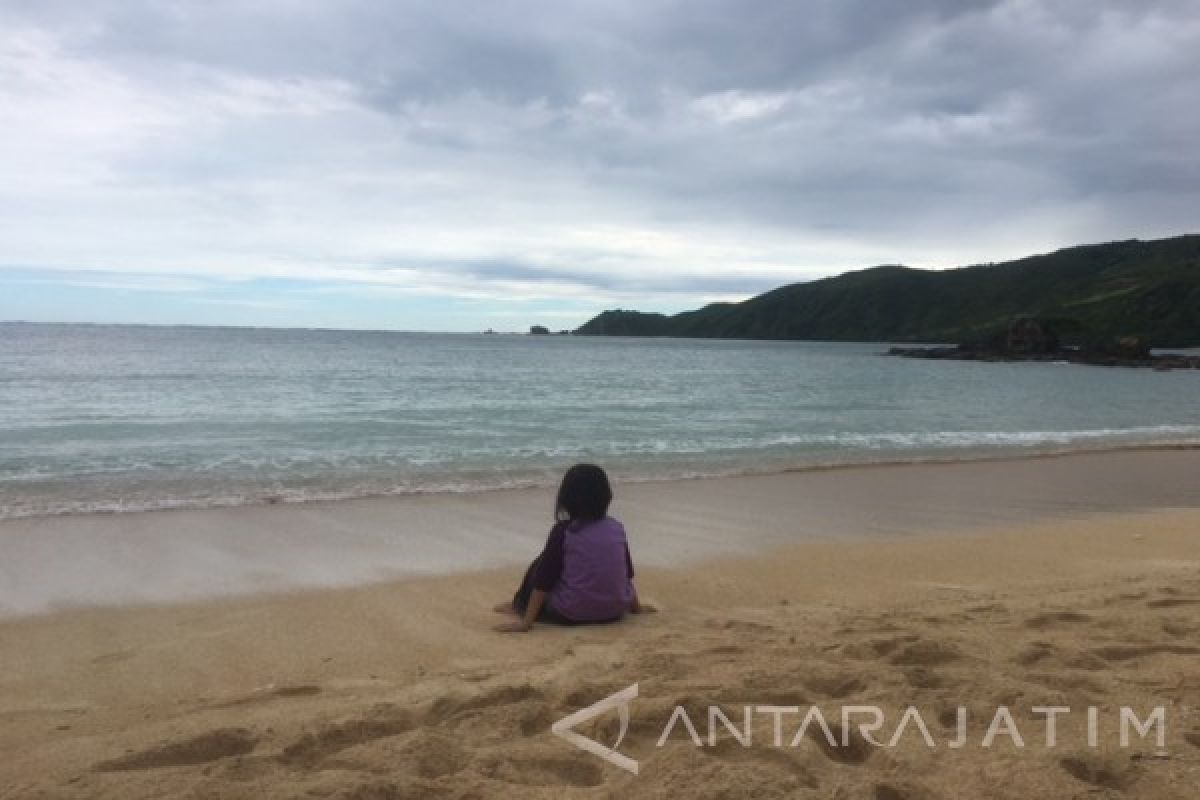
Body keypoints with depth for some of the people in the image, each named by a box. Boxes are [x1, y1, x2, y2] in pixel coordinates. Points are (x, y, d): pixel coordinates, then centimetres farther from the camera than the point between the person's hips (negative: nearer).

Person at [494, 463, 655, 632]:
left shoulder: (563, 530, -8)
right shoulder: (617, 529, 3)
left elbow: (543, 579, -9)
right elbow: (628, 573, 14)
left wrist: (526, 622, -7)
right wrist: (636, 606, 29)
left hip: (571, 615, -4)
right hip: (615, 612, 4)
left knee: (539, 565, 19)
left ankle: (520, 605, 38)